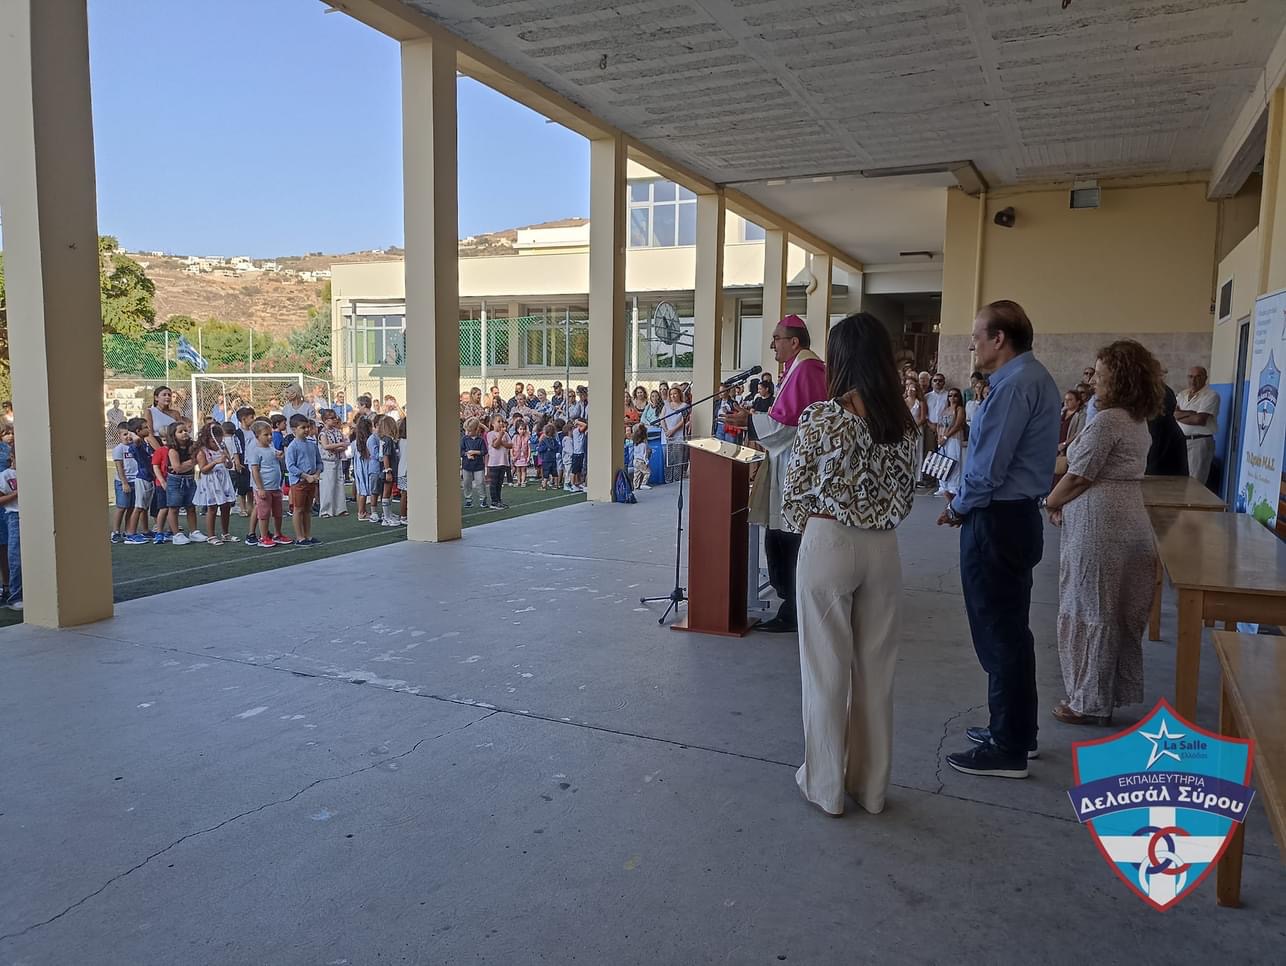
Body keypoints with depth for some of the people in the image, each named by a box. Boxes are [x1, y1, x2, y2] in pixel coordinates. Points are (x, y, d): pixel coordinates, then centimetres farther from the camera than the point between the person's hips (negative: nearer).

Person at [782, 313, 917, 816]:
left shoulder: (820, 417, -13)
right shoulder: (903, 421, 1)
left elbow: (794, 492, -7)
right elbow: (905, 493, 8)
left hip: (828, 546, -4)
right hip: (883, 550, 4)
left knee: (826, 668, 8)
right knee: (876, 668, 14)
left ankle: (825, 784, 21)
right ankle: (871, 784, 27)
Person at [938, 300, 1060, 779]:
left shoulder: (1014, 385, -20)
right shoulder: (1037, 377, 12)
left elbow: (989, 465, -22)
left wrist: (959, 508, -6)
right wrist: (967, 502, 9)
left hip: (996, 521, -10)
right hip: (1019, 512, 10)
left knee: (999, 635, 0)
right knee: (1011, 631, 19)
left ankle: (1007, 751, 11)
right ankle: (1016, 730, 33)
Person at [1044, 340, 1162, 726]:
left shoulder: (1107, 421, -17)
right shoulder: (1139, 421, 13)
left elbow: (1078, 477, -16)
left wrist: (1051, 502, 1)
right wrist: (1066, 502, 8)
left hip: (1098, 522, -9)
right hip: (1130, 519, 9)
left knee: (1090, 612, 2)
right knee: (1118, 614, 15)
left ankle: (1091, 702, 12)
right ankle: (1113, 692, 26)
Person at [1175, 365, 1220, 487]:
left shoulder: (1211, 395, -5)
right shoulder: (1182, 395, 16)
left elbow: (1200, 420, -16)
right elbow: (1173, 413, 1)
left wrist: (1180, 415, -2)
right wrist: (1192, 413, -13)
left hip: (1200, 442, -6)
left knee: (1194, 483, -7)